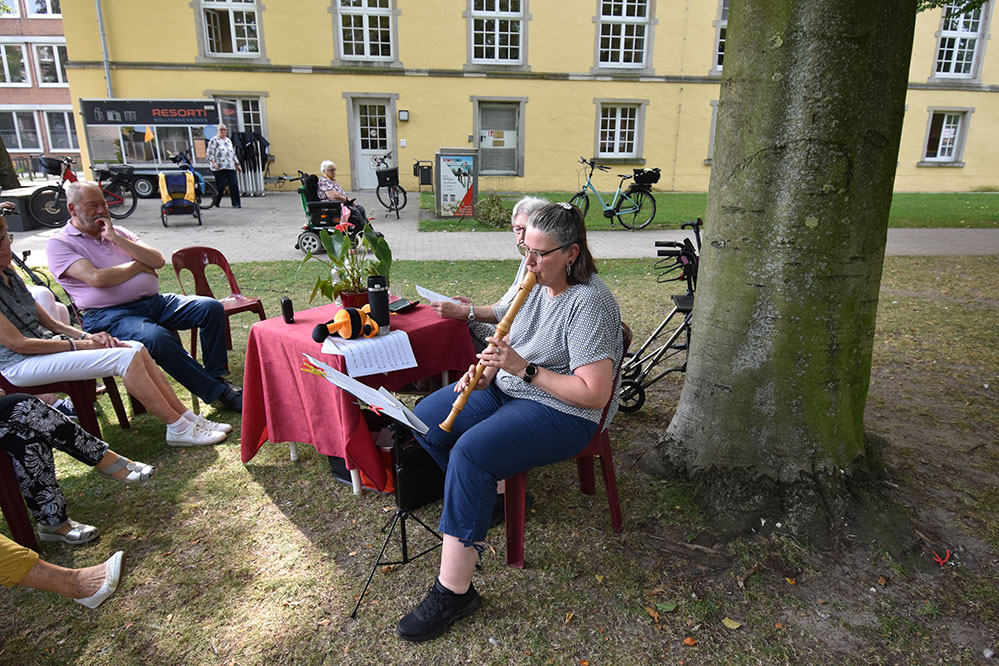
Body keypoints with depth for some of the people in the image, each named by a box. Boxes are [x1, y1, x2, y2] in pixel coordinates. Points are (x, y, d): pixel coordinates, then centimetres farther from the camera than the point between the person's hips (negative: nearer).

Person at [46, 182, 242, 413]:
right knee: (157, 338, -37)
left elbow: (158, 261, 7)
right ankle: (217, 392, -27)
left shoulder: (118, 233, 21)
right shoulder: (59, 244, 3)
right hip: (110, 315, -6)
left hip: (154, 301, 7)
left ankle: (217, 375, -6)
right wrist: (138, 266, 0)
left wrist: (116, 238, 1)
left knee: (212, 308, -13)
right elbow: (97, 278, -14)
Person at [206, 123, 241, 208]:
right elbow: (210, 153, -6)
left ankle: (236, 203, -5)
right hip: (219, 167, -5)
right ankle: (215, 202, 12)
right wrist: (213, 163, -19)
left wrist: (237, 164, 21)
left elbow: (233, 154, 26)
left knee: (234, 184, -6)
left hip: (230, 167, 6)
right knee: (220, 185, -5)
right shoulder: (214, 140, 2)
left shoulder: (228, 140, 22)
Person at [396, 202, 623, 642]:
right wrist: (487, 370, -6)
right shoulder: (537, 284, 3)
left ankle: (453, 592, -18)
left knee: (471, 452, -30)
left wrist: (524, 369, -27)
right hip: (506, 389, 9)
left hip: (561, 412, -9)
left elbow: (594, 394, -27)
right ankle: (489, 491, 22)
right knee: (424, 419, 2)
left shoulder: (589, 304, -22)